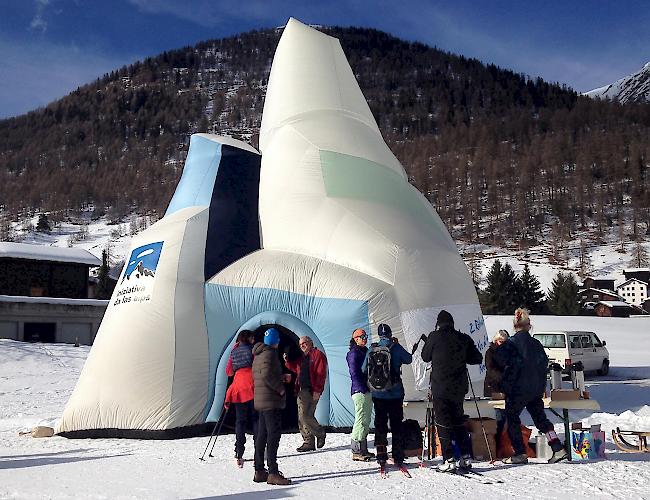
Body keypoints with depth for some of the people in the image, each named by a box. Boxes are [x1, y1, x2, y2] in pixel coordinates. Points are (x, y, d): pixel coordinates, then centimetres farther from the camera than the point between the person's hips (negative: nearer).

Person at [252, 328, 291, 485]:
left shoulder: (258, 355, 17)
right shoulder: (269, 354, -13)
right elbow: (267, 375, -25)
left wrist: (280, 377, 21)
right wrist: (280, 389, -14)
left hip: (260, 400, 10)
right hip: (271, 401, -10)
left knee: (262, 435, 12)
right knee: (274, 434, -9)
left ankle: (259, 471, 17)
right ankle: (273, 473, -10)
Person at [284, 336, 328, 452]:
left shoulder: (318, 355, -5)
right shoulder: (302, 358, 21)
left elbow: (321, 374, -12)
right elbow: (296, 369, 30)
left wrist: (317, 390, -19)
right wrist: (287, 361, 15)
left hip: (312, 391, -9)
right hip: (302, 390, 9)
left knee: (306, 416, -14)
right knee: (302, 417, 6)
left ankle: (320, 433, 10)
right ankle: (308, 442, 14)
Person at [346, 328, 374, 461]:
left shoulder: (365, 352, 19)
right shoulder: (354, 353, -8)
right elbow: (354, 374, -15)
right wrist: (363, 389, -18)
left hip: (367, 391, 9)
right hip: (360, 391, -9)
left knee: (366, 421, 12)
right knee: (361, 420, -9)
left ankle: (363, 450, 19)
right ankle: (356, 451, -5)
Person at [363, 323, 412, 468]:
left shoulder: (371, 349, -2)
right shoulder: (395, 348, -10)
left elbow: (364, 369, 5)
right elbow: (409, 359, 7)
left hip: (377, 393, 2)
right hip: (395, 394, -2)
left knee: (380, 424, 10)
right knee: (396, 425, 8)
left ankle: (381, 456, 8)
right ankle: (398, 458, 10)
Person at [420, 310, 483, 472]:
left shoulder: (435, 336, -7)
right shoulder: (464, 338, 2)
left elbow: (425, 357, 5)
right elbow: (477, 359, 7)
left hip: (440, 387, -4)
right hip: (459, 387, 4)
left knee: (443, 423, 2)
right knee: (459, 422, 17)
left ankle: (449, 460, -1)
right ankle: (466, 457, 17)